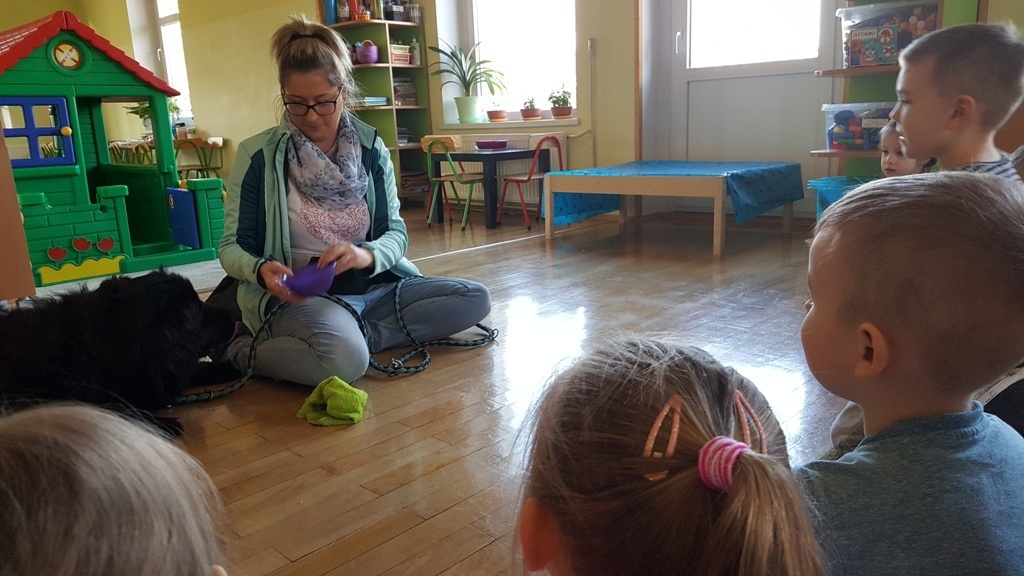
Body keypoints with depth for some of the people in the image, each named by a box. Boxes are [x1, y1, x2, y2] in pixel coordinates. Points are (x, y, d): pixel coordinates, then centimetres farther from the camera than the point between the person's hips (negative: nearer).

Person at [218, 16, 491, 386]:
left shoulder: (371, 148, 3)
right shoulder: (259, 155, -4)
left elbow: (396, 233, 1)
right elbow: (231, 247, -2)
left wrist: (367, 255, -23)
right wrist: (260, 269, -26)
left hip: (370, 287, 5)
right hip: (295, 296, -5)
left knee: (475, 299, -11)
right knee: (346, 359, -37)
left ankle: (355, 335, -15)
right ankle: (245, 351, -9)